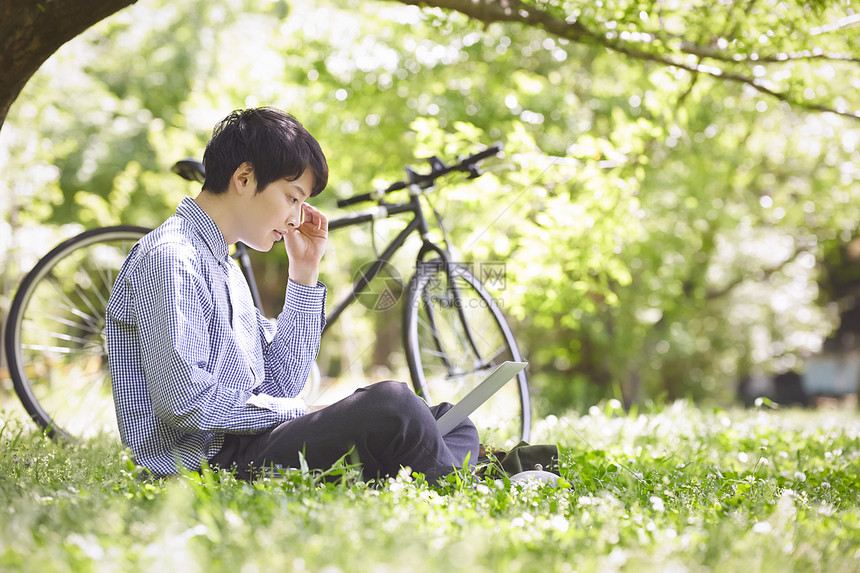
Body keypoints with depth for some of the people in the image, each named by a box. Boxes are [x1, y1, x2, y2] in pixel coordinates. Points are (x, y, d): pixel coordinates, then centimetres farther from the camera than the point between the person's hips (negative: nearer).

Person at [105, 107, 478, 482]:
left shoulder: (225, 268, 21)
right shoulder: (170, 258, -12)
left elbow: (280, 384, 15)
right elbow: (186, 403, -22)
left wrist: (305, 271, 13)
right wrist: (300, 412, -12)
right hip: (208, 461, -10)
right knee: (389, 403, -28)